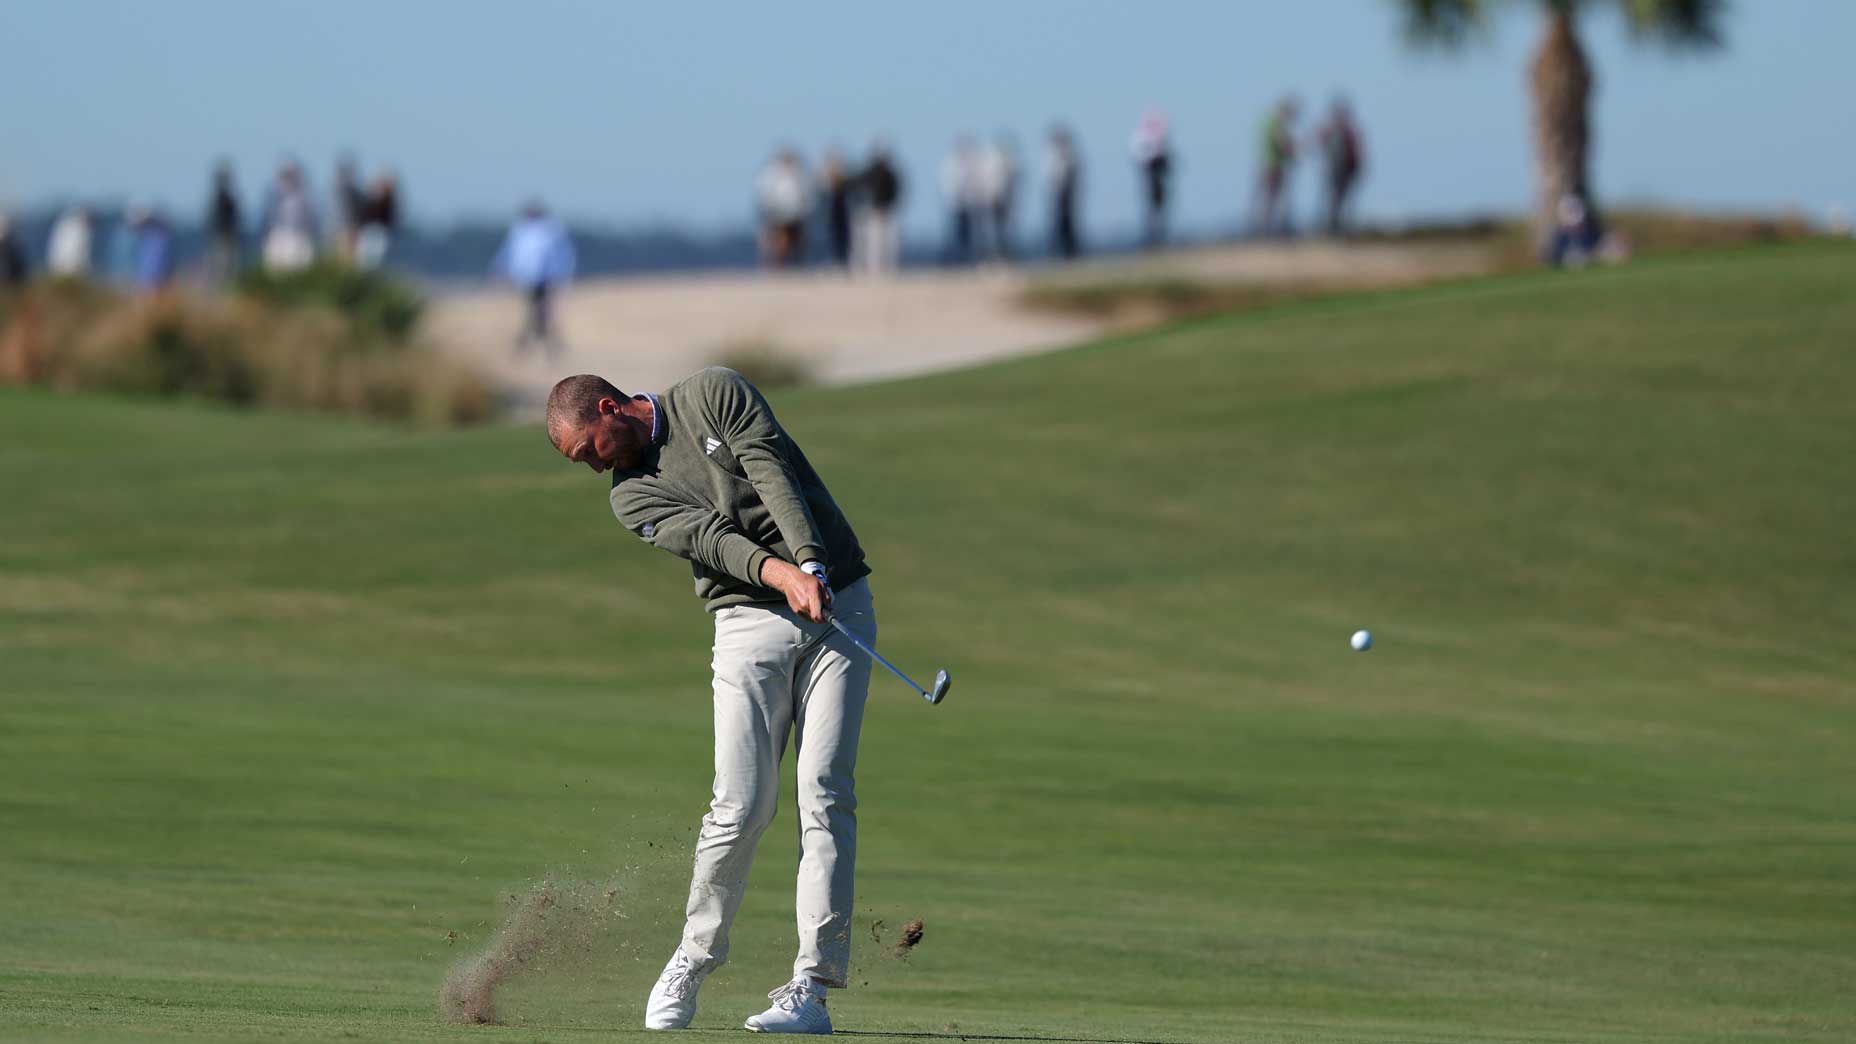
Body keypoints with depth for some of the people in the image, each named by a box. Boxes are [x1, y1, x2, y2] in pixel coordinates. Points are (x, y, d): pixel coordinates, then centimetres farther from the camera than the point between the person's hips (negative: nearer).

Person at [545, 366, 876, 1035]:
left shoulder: (714, 394, 5)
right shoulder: (632, 495, 8)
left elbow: (773, 475, -9)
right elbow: (705, 536, -11)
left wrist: (812, 565, -24)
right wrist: (779, 573, -29)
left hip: (838, 601, -1)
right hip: (751, 623, 1)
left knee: (826, 794, -11)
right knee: (742, 807, -10)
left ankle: (813, 988, -12)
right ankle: (696, 956, 11)